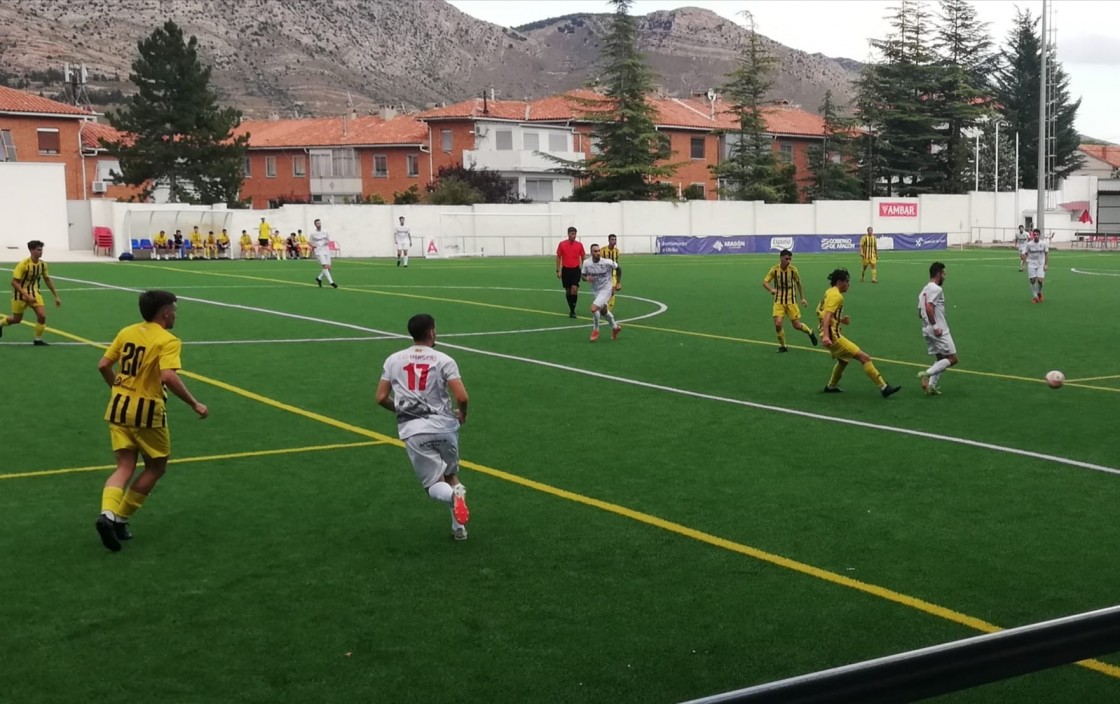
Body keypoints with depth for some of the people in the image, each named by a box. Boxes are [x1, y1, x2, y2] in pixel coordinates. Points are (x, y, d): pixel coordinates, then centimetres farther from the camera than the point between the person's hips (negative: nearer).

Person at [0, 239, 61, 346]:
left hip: (34, 293, 4)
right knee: (17, 319, 11)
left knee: (42, 315, -15)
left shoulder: (43, 264, -8)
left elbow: (47, 280, 7)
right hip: (20, 294, -4)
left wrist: (56, 296, 5)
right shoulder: (23, 264, -25)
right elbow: (14, 282, -25)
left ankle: (38, 339, 3)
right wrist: (27, 296, -33)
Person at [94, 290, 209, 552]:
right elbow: (168, 377, -26)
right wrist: (195, 404, -19)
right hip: (147, 411, -6)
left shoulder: (126, 332, 7)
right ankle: (120, 518, 10)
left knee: (125, 467, 9)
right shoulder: (167, 341, -13)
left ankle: (108, 513, -14)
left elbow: (103, 366, 9)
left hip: (119, 406, 6)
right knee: (156, 467, 13)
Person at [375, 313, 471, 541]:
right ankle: (459, 526, 3)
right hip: (443, 425, 0)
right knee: (450, 474, 23)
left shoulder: (393, 360, 7)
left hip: (414, 430, 1)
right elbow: (462, 397, -10)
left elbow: (381, 398, 8)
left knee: (434, 484, 7)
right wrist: (462, 414, 13)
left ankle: (453, 495, -30)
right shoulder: (444, 360, -1)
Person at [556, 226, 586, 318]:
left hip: (576, 269, -1)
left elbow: (583, 257, 8)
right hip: (565, 270, 1)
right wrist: (558, 271, 1)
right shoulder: (562, 244, 1)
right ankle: (571, 309, 23)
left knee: (574, 289, -15)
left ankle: (572, 311, -8)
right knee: (568, 291, 7)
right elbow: (558, 257, 6)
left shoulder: (579, 245, 1)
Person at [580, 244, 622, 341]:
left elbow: (618, 268, -3)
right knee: (603, 310, 23)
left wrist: (618, 283, 2)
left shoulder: (608, 262, -22)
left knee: (594, 308, -22)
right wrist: (586, 278, -22)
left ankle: (595, 330, 0)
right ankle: (615, 327, 47)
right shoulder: (586, 263, -14)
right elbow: (582, 275, 1)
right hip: (596, 290, 6)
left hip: (606, 289, -6)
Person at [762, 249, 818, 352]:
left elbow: (798, 283, 6)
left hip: (791, 300, 0)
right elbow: (764, 282, -5)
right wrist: (771, 289, -26)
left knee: (797, 325, 0)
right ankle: (782, 346, 6)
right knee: (778, 323, -16)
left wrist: (802, 298, 11)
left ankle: (810, 332, 34)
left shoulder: (793, 269, -9)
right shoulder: (774, 269, -9)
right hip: (779, 301, 0)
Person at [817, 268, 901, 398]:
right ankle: (884, 388, -14)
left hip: (832, 335, 11)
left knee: (843, 360, 33)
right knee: (864, 358, -12)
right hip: (833, 337, -10)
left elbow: (819, 311, 24)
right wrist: (826, 336, -37)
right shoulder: (836, 296, -14)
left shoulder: (828, 292, 15)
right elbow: (827, 316, -25)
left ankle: (831, 386, 43)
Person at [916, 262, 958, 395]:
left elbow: (920, 313, 18)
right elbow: (929, 307, -26)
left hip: (927, 330, 9)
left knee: (941, 358, 15)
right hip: (940, 331, -9)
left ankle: (931, 385, 5)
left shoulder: (925, 290, 16)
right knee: (952, 359, -3)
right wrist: (935, 326, -25)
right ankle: (927, 373, -15)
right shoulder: (936, 289, -12)